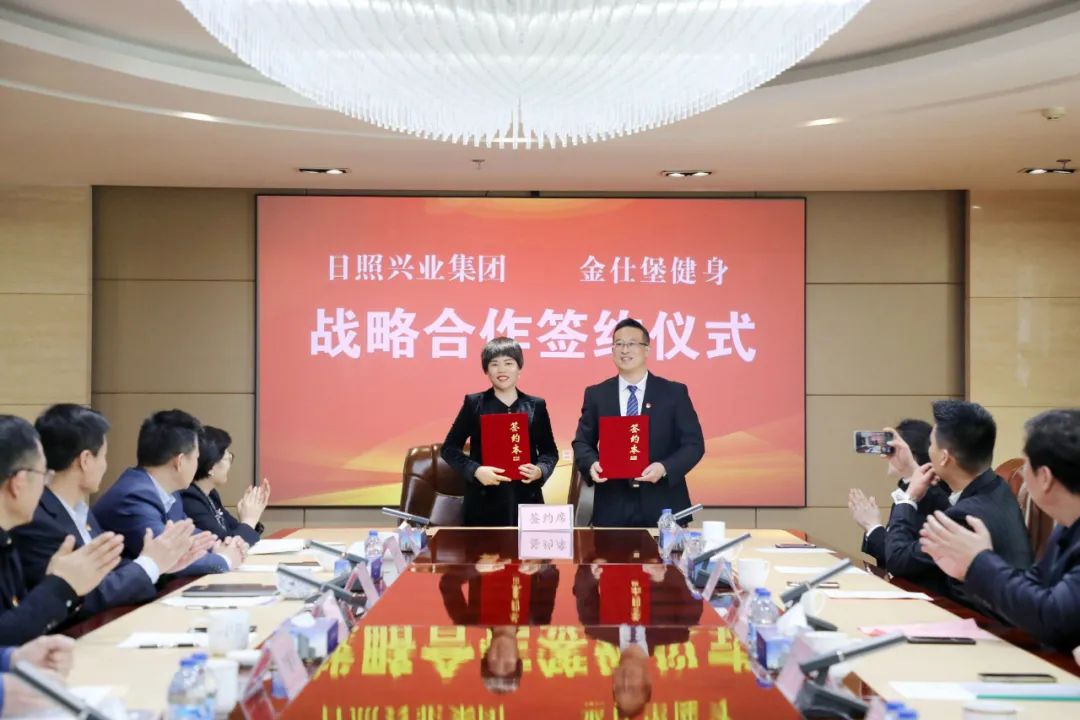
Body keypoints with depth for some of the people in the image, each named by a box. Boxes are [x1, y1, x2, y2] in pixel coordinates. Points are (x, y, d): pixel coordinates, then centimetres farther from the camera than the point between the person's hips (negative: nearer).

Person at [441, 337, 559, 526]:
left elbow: (549, 451, 13)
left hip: (526, 500, 1)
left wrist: (540, 470, -8)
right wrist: (475, 470, -13)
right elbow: (450, 448, 4)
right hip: (483, 504, -1)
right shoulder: (474, 403, 4)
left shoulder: (536, 406, 8)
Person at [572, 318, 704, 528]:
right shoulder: (596, 394, 8)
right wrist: (592, 464, -11)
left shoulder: (674, 392, 2)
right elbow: (582, 442, 12)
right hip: (613, 509, 1)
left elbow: (693, 444, 0)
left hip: (663, 507, -1)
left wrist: (665, 468, -17)